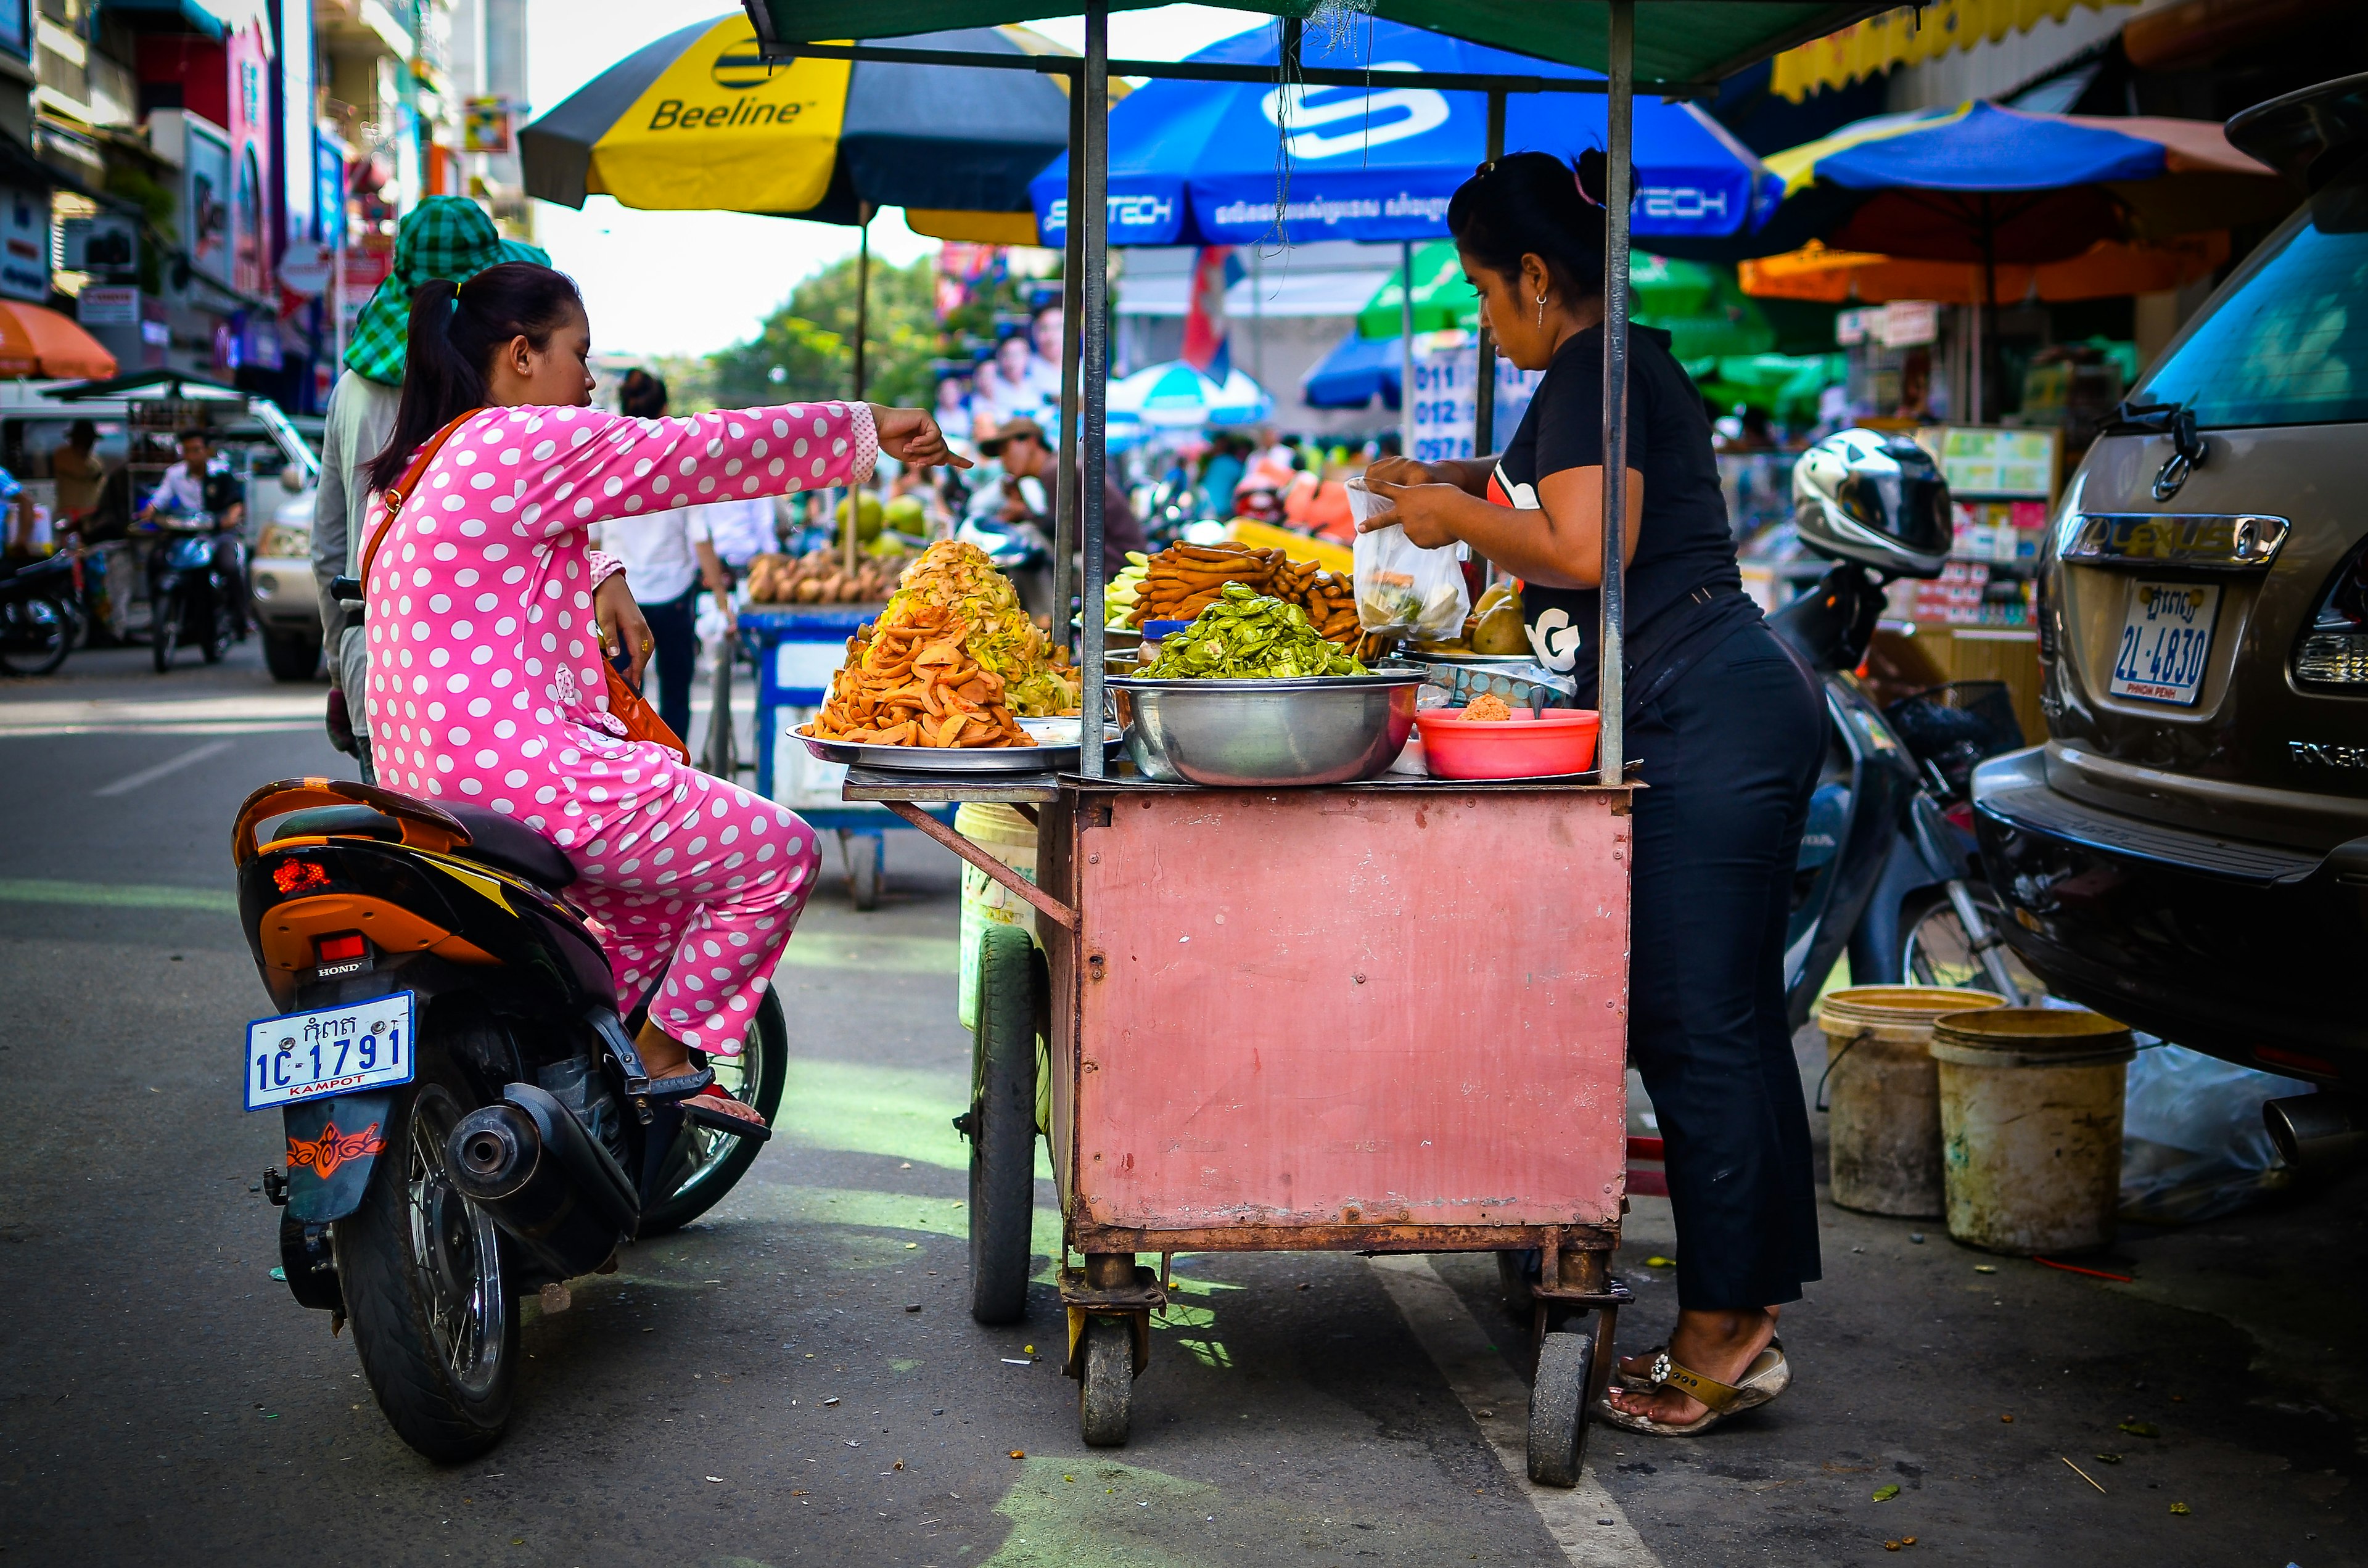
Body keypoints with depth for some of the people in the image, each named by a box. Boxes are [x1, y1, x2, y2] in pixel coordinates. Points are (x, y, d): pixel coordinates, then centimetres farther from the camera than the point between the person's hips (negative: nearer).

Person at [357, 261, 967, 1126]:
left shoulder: (417, 467, 17)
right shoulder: (528, 443, -13)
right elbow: (714, 450, -8)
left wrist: (600, 578, 14)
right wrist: (868, 427, 3)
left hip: (426, 782, 11)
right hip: (528, 778, -10)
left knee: (666, 889, 29)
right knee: (779, 853, 4)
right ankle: (663, 1056, 9)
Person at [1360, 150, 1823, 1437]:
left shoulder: (1593, 373, -10)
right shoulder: (1636, 366, 21)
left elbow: (1586, 549, -19)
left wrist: (1458, 517, -5)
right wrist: (1460, 483, 27)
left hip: (1698, 720, -10)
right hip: (1738, 707, 10)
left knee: (1693, 1029, -7)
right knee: (1731, 1022, 11)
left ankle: (1722, 1332, -1)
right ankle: (1745, 1313, 17)